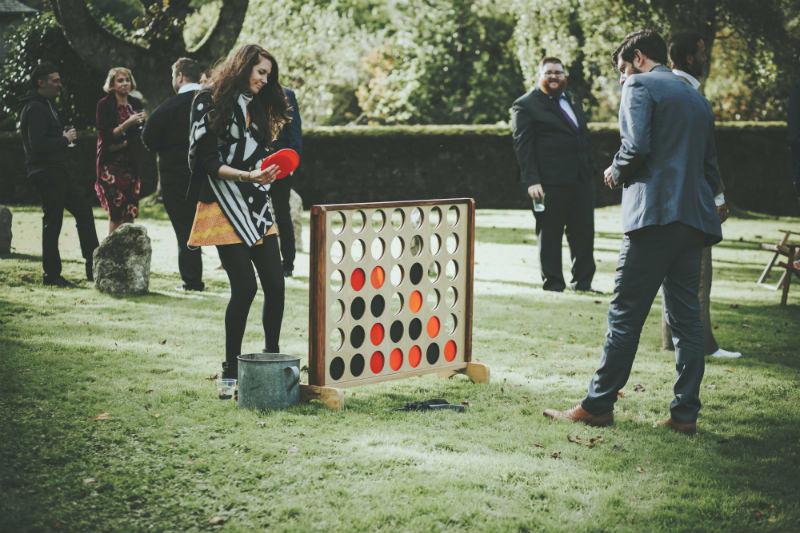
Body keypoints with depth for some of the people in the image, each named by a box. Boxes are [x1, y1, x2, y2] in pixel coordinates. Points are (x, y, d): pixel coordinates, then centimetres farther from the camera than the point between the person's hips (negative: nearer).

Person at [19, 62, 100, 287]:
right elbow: (37, 145, -25)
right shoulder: (35, 109, -16)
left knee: (83, 211, 10)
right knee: (52, 222, -4)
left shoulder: (46, 106, 18)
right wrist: (65, 139, -15)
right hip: (46, 173, -11)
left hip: (58, 171, 11)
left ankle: (94, 267, 14)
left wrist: (64, 137, 6)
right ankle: (51, 274, 5)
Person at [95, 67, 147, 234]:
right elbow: (106, 136, -10)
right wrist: (127, 123, -20)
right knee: (116, 213, -10)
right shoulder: (104, 105, -4)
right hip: (111, 163, -4)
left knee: (130, 213, -2)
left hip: (131, 163, 4)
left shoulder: (136, 104, 9)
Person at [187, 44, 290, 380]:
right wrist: (246, 176, -21)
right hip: (225, 206, -7)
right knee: (245, 286, -11)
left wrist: (268, 172, 5)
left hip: (257, 207, 7)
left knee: (275, 285, 0)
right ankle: (231, 369, 0)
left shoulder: (257, 106, 18)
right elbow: (206, 160, -11)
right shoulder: (210, 101, -3)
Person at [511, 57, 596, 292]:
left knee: (584, 233, 8)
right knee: (550, 235, 2)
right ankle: (553, 285, 9)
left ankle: (583, 283, 17)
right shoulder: (525, 105, -2)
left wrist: (590, 171, 13)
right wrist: (531, 180, -18)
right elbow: (522, 146, -9)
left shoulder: (572, 101, 20)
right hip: (550, 184, -6)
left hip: (581, 181, 6)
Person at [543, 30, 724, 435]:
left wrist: (616, 171, 2)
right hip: (695, 219, 8)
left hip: (654, 215, -8)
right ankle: (685, 413, 7)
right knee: (686, 317, 7)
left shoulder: (640, 86, -1)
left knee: (625, 314, -4)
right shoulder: (697, 99, 23)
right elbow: (711, 168, 23)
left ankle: (598, 405, 1)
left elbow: (636, 146, -14)